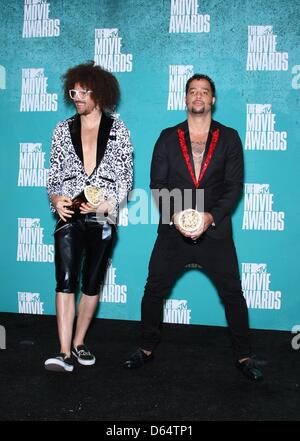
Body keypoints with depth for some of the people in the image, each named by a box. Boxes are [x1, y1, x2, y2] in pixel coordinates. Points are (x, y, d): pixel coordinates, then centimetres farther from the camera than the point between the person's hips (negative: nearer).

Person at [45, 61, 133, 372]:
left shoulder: (117, 130, 4)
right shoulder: (63, 130, 9)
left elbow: (126, 177, 2)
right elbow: (54, 173, 9)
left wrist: (107, 203, -13)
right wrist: (56, 199, -11)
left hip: (102, 218, 0)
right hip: (69, 216, 0)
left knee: (92, 284, 8)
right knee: (65, 281, -12)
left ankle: (79, 343, 23)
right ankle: (64, 353, -9)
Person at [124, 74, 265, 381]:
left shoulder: (229, 138, 4)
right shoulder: (168, 137, 6)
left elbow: (234, 185, -1)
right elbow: (157, 183, 2)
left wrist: (211, 216, -16)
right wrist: (173, 215, -14)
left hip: (215, 231, -1)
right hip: (173, 230, 1)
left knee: (233, 294, 4)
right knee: (154, 290, 6)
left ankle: (243, 357, 21)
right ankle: (147, 349, 25)